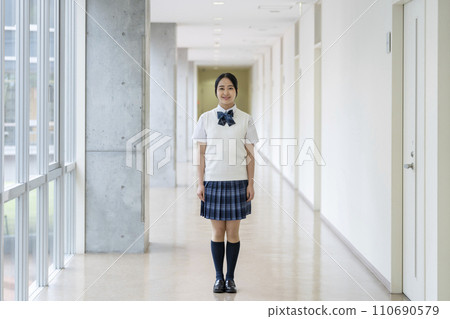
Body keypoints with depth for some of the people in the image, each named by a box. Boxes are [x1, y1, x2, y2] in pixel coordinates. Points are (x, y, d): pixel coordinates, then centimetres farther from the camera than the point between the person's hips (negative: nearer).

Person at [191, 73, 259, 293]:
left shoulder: (245, 120, 2)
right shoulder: (206, 118, 3)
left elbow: (250, 155, 3)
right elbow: (202, 153, 4)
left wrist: (250, 184, -1)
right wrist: (200, 183, 0)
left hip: (237, 181, 0)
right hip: (213, 181, 0)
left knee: (233, 232, 4)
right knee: (217, 231, 5)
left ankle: (230, 278, 15)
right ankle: (219, 277, 16)